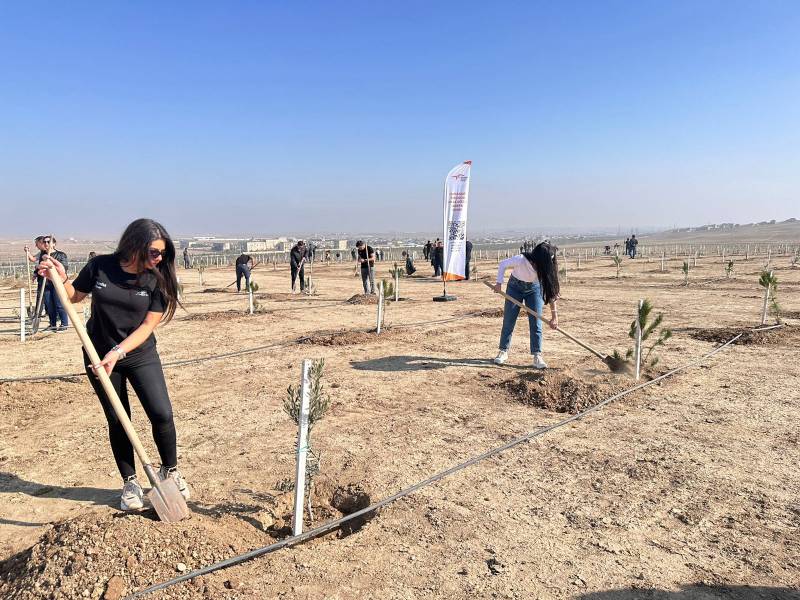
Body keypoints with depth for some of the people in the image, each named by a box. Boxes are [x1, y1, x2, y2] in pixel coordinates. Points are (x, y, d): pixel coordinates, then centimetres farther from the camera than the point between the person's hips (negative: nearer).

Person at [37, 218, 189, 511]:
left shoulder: (157, 279, -12)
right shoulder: (101, 266, -10)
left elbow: (148, 325, -14)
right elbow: (74, 296, 8)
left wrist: (117, 352, -23)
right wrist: (60, 279, -12)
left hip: (140, 354, -1)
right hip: (99, 355, 1)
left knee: (162, 414, -9)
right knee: (117, 421, 7)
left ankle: (170, 470, 16)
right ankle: (130, 482, 24)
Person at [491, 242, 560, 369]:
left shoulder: (546, 267, -26)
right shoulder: (521, 260, -35)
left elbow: (551, 291, -23)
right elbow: (503, 264, -16)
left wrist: (554, 315, -25)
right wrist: (499, 283, -20)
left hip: (534, 288, 2)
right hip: (515, 287, -2)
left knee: (536, 323, -6)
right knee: (508, 321, 3)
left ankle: (537, 356, -4)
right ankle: (503, 351, 17)